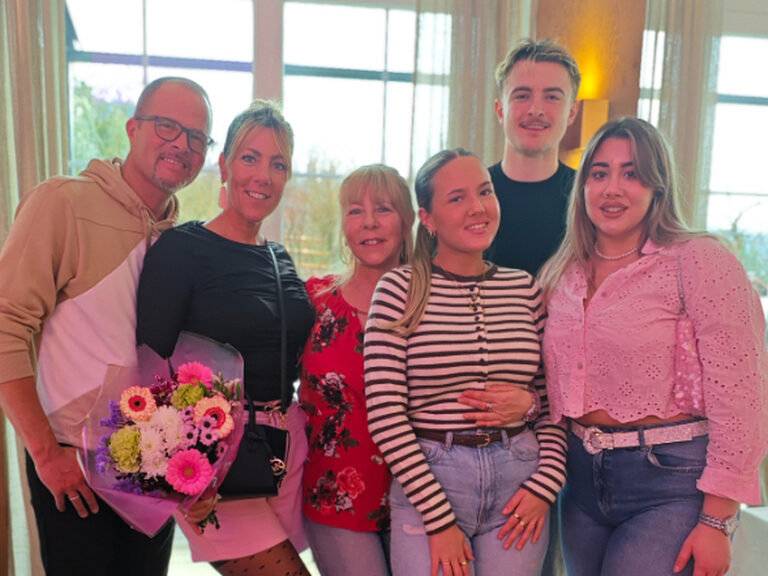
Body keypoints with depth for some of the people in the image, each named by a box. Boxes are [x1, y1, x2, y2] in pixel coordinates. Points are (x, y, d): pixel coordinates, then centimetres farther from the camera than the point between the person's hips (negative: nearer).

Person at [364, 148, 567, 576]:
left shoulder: (526, 289, 4)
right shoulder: (400, 289, -8)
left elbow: (552, 402, 8)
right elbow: (385, 414, -12)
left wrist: (547, 483, -4)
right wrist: (439, 519, -11)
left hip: (518, 480, 3)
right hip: (425, 481, -2)